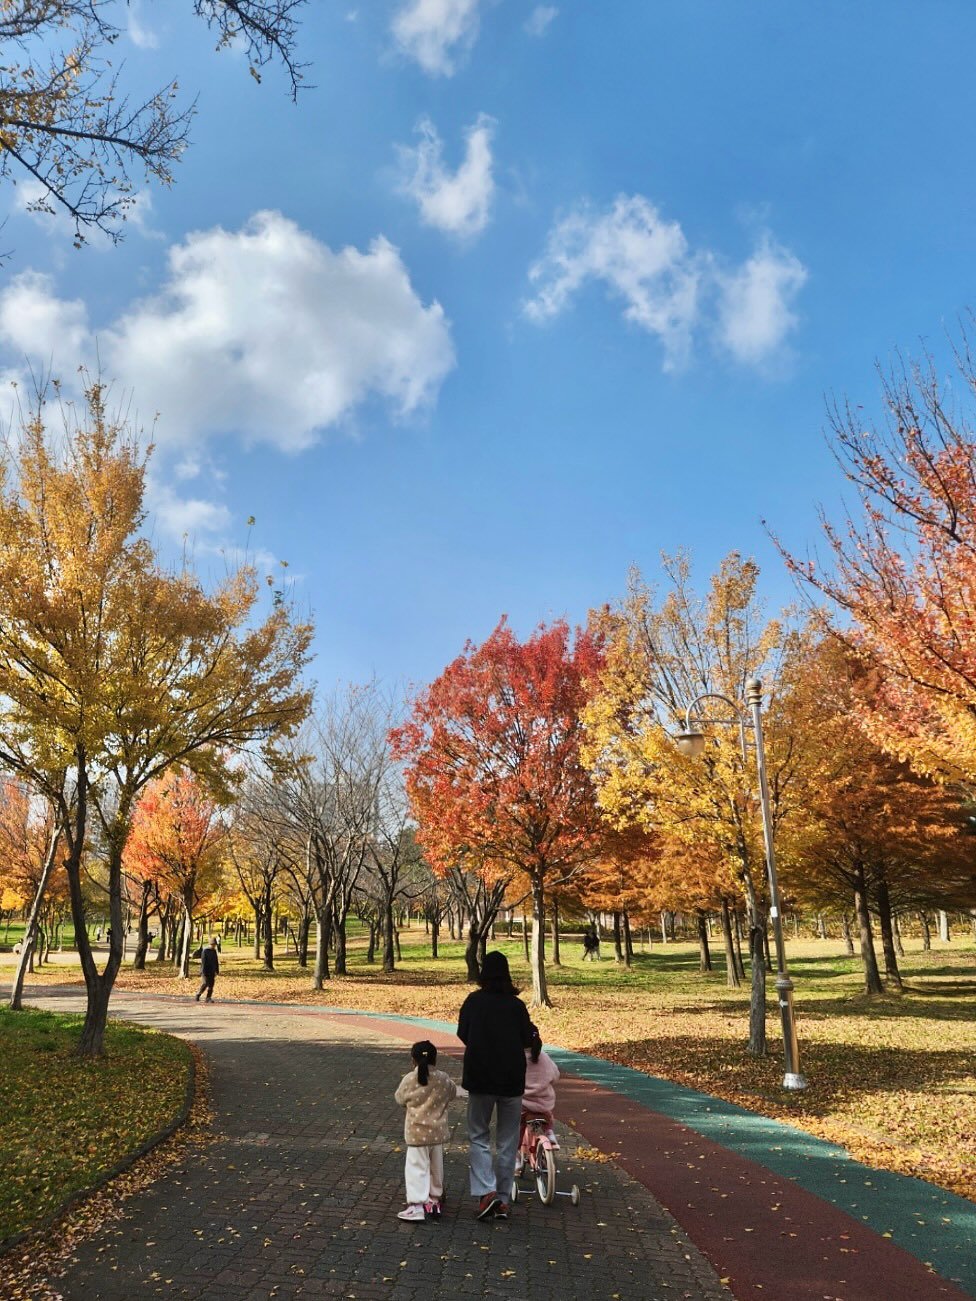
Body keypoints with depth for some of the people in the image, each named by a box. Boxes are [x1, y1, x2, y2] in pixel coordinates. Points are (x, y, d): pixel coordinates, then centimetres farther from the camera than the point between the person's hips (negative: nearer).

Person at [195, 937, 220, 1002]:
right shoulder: (205, 951, -9)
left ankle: (208, 998, 1)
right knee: (205, 983, -13)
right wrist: (203, 972, -19)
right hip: (205, 971, -6)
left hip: (212, 972, 6)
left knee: (211, 985, 0)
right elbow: (203, 962, -14)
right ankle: (198, 994, 8)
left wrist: (217, 971, 13)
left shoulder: (214, 951, 11)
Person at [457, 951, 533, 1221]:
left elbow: (462, 1034, 0)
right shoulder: (516, 1004, -3)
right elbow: (527, 1040, 0)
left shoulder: (473, 1001, -4)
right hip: (512, 1078, 1)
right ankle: (503, 1201, 15)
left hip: (479, 1077, -1)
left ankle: (486, 1192, -5)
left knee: (478, 1136, 12)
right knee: (507, 1141, 12)